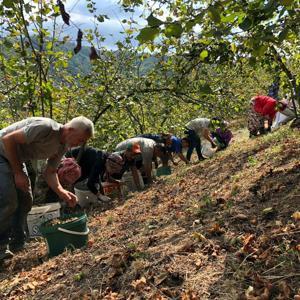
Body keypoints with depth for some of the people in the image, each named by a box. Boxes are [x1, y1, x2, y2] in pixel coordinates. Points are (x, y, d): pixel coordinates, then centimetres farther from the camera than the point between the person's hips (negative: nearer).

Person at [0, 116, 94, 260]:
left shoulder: (63, 146, -6)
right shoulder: (45, 127, -33)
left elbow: (49, 172, -1)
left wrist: (61, 191, -19)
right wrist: (18, 173, -25)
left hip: (16, 158, 9)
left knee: (25, 200, 7)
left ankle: (17, 246, 19)